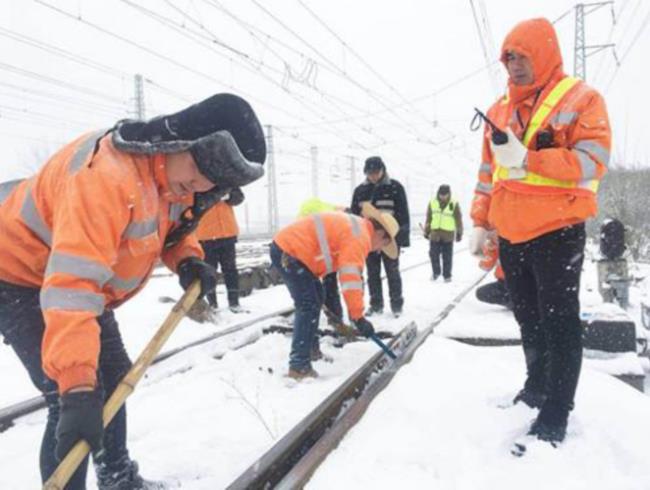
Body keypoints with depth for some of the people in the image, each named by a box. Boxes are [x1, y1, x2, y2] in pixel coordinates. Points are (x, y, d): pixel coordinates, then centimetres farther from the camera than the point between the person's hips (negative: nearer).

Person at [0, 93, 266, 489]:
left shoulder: (175, 175, -9)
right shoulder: (108, 173, -39)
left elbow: (168, 224, 11)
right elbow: (72, 282, -46)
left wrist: (187, 259, -11)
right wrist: (77, 385, -49)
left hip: (85, 280, 9)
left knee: (114, 377, 17)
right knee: (77, 402, -16)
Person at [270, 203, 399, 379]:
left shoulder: (356, 227, 20)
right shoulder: (360, 237, -13)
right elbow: (351, 278, -21)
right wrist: (358, 317, -18)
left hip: (285, 245, 11)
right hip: (288, 252, -11)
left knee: (315, 297, 21)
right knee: (309, 306, -12)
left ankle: (310, 349, 32)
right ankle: (299, 366, -12)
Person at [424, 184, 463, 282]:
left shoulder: (454, 204, -4)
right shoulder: (432, 203, 2)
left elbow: (458, 220, 2)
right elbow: (428, 218, 10)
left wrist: (459, 233, 4)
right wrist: (426, 232, 11)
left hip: (448, 235, -2)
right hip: (435, 234, 2)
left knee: (447, 257, 3)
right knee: (433, 254, 5)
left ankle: (447, 275, 16)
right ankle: (436, 272, 24)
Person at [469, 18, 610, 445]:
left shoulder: (581, 98, -3)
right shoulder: (500, 110, 14)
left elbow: (593, 161, -15)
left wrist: (527, 159, -23)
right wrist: (481, 222, 13)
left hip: (557, 232, -6)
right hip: (511, 236, 6)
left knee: (559, 322, -1)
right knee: (529, 320, 16)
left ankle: (556, 414, 8)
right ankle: (538, 388, 31)